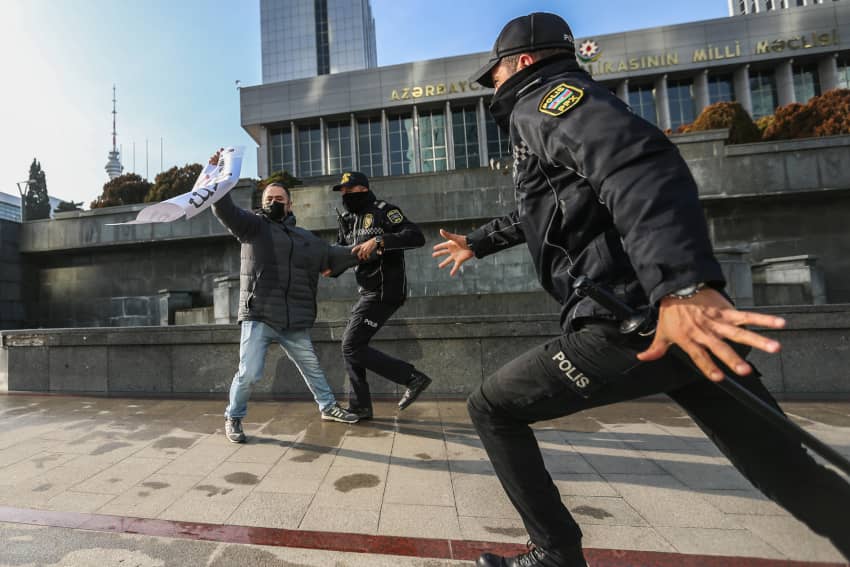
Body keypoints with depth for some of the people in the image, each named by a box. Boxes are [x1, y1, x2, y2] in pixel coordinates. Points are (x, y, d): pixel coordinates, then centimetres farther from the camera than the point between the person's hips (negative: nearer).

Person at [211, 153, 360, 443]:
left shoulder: (306, 238, 17)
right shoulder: (253, 225, 5)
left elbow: (333, 255, 22)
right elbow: (225, 210, -10)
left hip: (294, 322, 4)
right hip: (258, 318, -4)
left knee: (312, 368, 16)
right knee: (249, 373, -6)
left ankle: (328, 407, 36)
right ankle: (233, 418, 21)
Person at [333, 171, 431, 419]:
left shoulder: (383, 210, -8)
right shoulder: (350, 220, 17)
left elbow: (416, 236, -21)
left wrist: (378, 241, -30)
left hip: (384, 292, -9)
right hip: (369, 292, 9)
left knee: (352, 347, -8)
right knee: (351, 345, 11)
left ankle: (413, 377, -1)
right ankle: (360, 406, 22)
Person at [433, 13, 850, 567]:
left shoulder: (542, 97, 1)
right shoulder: (553, 109, 30)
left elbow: (637, 161, -21)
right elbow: (534, 215, 43)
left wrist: (683, 284, -34)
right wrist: (476, 242, 53)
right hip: (668, 314, 10)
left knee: (492, 409, 8)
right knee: (790, 472, 19)